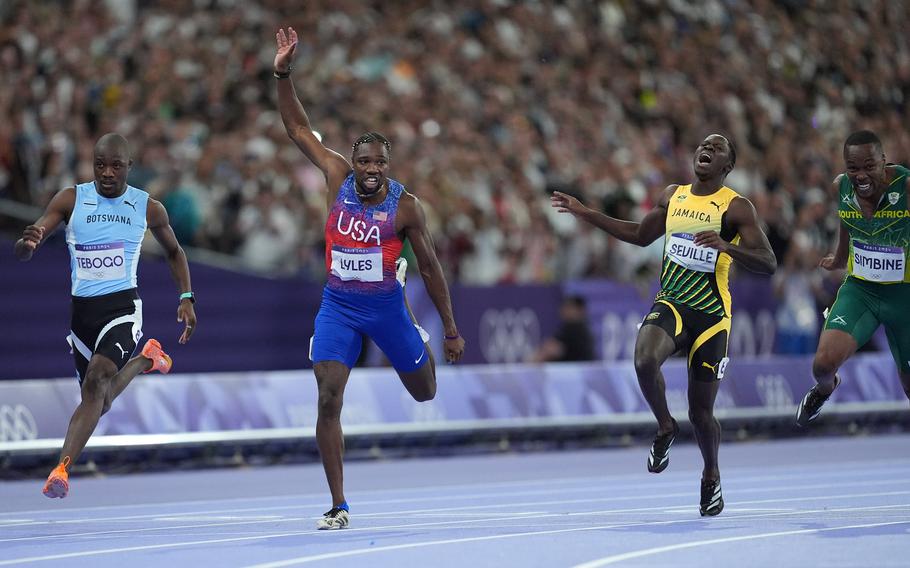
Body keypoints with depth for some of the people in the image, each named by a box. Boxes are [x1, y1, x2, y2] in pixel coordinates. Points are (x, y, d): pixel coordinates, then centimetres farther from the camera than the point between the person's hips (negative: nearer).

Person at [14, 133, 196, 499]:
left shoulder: (148, 208, 0)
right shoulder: (71, 200, -3)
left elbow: (174, 251, 19)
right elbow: (23, 254, -8)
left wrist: (186, 297, 6)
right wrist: (28, 242, -33)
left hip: (123, 307, -3)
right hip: (81, 310, 3)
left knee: (96, 382, -26)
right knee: (99, 403, 16)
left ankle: (62, 469, -30)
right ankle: (146, 359, 47)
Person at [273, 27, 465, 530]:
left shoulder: (405, 205, -11)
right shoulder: (338, 178, -5)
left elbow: (428, 266, -3)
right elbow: (297, 129, -1)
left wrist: (451, 329, -1)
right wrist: (282, 75, -13)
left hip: (385, 304, -1)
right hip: (338, 304, 1)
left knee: (424, 393, 14)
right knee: (328, 399, -13)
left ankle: (420, 346, 54)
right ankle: (339, 506, -7)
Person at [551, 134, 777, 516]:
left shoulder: (736, 207, -7)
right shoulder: (673, 196, 9)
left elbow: (768, 264, -14)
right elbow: (641, 235, 25)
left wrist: (727, 247, -31)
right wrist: (585, 214, 22)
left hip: (711, 313, -3)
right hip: (670, 304, 3)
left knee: (701, 410, 2)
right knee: (645, 360, -30)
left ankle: (711, 476, 31)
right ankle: (665, 428, -2)